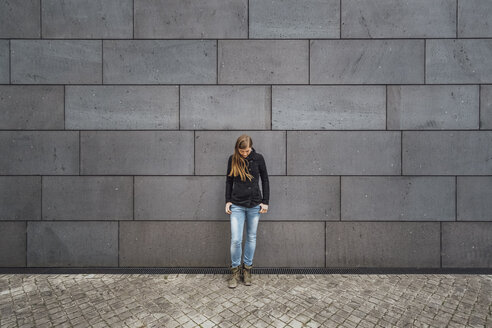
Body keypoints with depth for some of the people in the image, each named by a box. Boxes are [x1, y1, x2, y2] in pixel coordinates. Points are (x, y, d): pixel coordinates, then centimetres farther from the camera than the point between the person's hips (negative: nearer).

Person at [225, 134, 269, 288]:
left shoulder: (258, 158, -2)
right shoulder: (233, 159, 0)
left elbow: (265, 180, 4)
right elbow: (229, 180, 8)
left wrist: (265, 201, 0)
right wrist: (227, 200, 3)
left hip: (254, 205, 0)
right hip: (237, 205, 0)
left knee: (251, 238, 11)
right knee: (235, 239, -2)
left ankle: (247, 268, 29)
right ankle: (235, 270, 19)